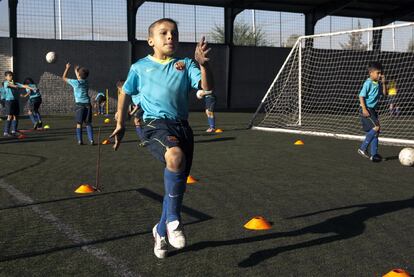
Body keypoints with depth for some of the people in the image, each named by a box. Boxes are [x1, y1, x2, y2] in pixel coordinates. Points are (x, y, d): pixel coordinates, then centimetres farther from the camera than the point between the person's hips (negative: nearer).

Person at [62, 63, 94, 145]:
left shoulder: (75, 82, -3)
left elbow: (64, 77, 11)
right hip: (88, 104, 3)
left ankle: (79, 140, -1)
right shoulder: (86, 82, 10)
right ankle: (91, 140, -5)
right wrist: (76, 70, 47)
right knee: (88, 123, 5)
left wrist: (67, 68, 22)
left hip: (79, 105, -3)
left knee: (79, 124, 4)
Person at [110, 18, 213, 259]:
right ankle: (173, 219, -19)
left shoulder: (185, 65, 12)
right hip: (156, 124, -4)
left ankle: (161, 231, 35)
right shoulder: (140, 67, 9)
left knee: (178, 183, 9)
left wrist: (204, 64, -21)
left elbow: (207, 86, -3)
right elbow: (126, 93, 21)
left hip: (182, 126, 4)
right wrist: (121, 125, 18)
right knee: (176, 156, -36)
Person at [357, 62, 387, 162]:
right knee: (376, 127, -19)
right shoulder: (368, 83, -13)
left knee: (375, 131, 8)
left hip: (373, 109, 9)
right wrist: (364, 109, -23)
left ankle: (374, 154, 13)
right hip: (367, 109, -9)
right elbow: (361, 96, -17)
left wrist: (383, 83, 3)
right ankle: (362, 149, -13)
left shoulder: (378, 83, 11)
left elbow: (384, 93, 17)